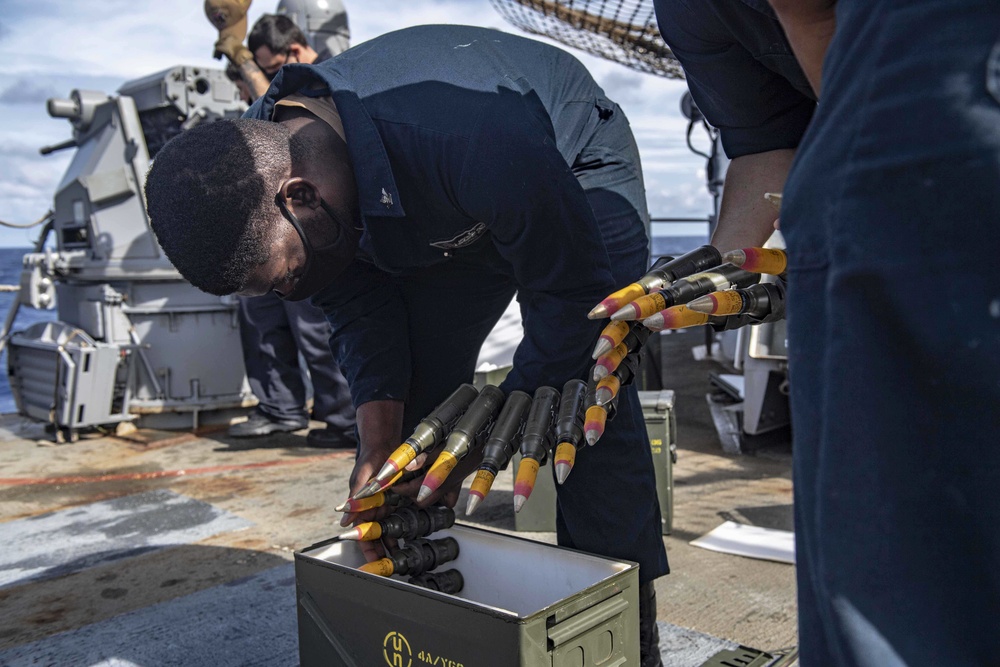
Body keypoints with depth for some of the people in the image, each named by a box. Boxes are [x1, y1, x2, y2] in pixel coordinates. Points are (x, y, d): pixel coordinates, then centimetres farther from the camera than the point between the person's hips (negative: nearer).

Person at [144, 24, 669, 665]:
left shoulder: (472, 142, -45)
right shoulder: (253, 165, -23)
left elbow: (573, 289, -32)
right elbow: (361, 309, -12)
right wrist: (377, 449, -23)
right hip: (450, 225, 6)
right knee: (416, 387, -1)